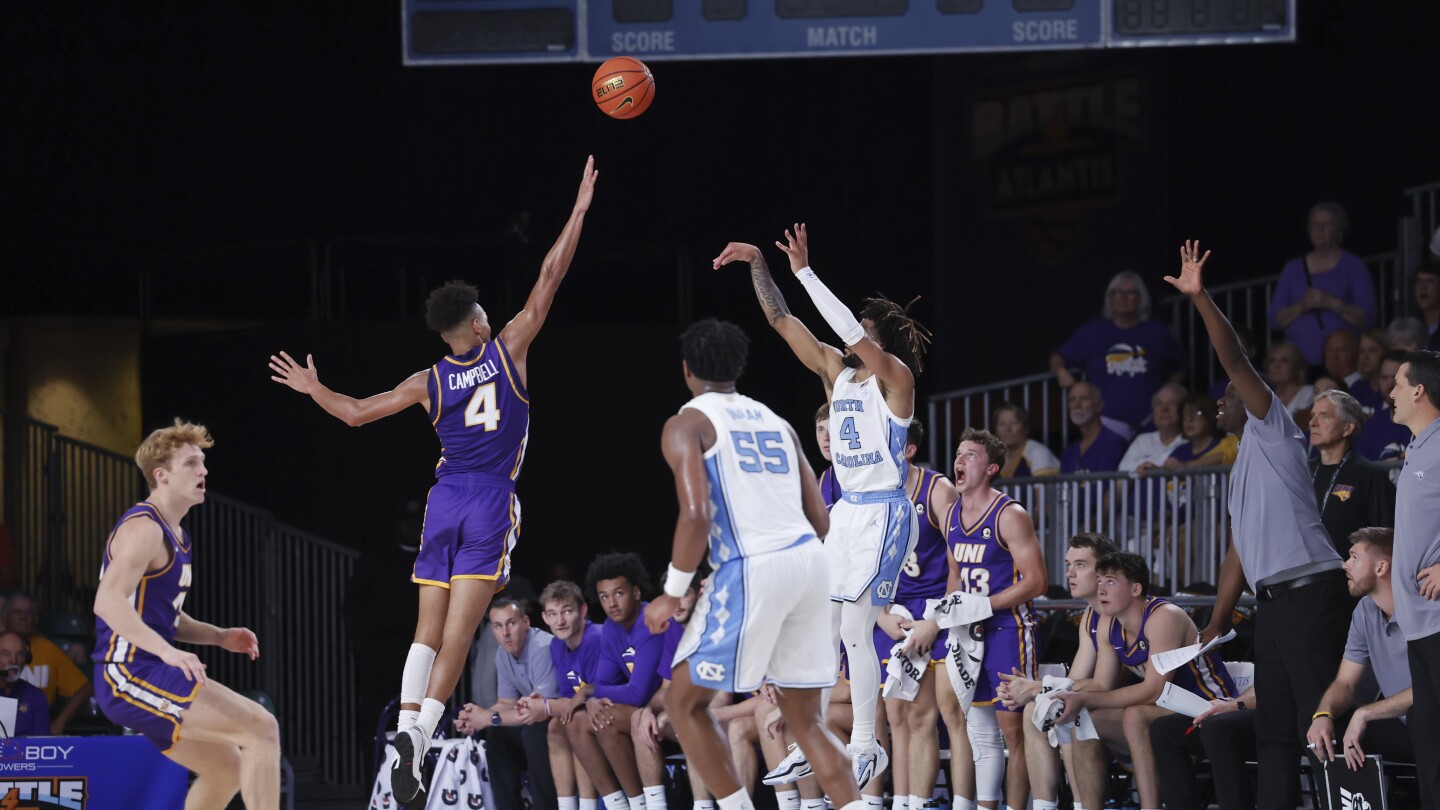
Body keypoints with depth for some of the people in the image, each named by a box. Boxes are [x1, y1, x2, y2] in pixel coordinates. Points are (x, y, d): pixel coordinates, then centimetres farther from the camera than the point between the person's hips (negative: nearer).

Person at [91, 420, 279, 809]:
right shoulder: (144, 528, -13)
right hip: (132, 674, -11)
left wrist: (219, 636, 12)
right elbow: (108, 601, -26)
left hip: (149, 674, 11)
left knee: (226, 768, 18)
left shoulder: (176, 537, 19)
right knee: (262, 729, -15)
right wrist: (168, 651, -34)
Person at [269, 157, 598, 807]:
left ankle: (406, 725, -9)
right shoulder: (508, 350, 1)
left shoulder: (428, 383, 7)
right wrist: (579, 211, 8)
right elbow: (548, 281, 3)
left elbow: (356, 413, 12)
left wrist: (312, 388, 30)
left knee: (429, 632, 6)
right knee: (459, 632, -9)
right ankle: (420, 734, -23)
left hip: (444, 502, 3)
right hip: (491, 501, -3)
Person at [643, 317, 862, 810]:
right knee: (804, 716, 14)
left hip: (751, 569, -6)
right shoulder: (774, 422, 22)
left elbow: (696, 516, -13)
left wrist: (673, 595, -4)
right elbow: (820, 519, 18)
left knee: (686, 704, 10)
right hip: (810, 561, 6)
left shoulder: (687, 425, 2)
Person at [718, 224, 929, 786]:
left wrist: (804, 273, -26)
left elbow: (853, 335, -26)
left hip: (885, 515, -8)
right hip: (847, 512, 8)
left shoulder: (894, 376, -10)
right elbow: (782, 321, 11)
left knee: (854, 629, -12)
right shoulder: (836, 372, 11)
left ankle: (866, 748, -5)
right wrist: (758, 265, 2)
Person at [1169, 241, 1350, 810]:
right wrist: (1216, 624, 22)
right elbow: (1238, 555, 27)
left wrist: (1200, 299, -12)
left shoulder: (1271, 431, 4)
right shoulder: (1242, 467, 27)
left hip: (1309, 592, -9)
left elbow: (1236, 362, -9)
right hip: (1272, 601, 9)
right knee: (1273, 727, 6)